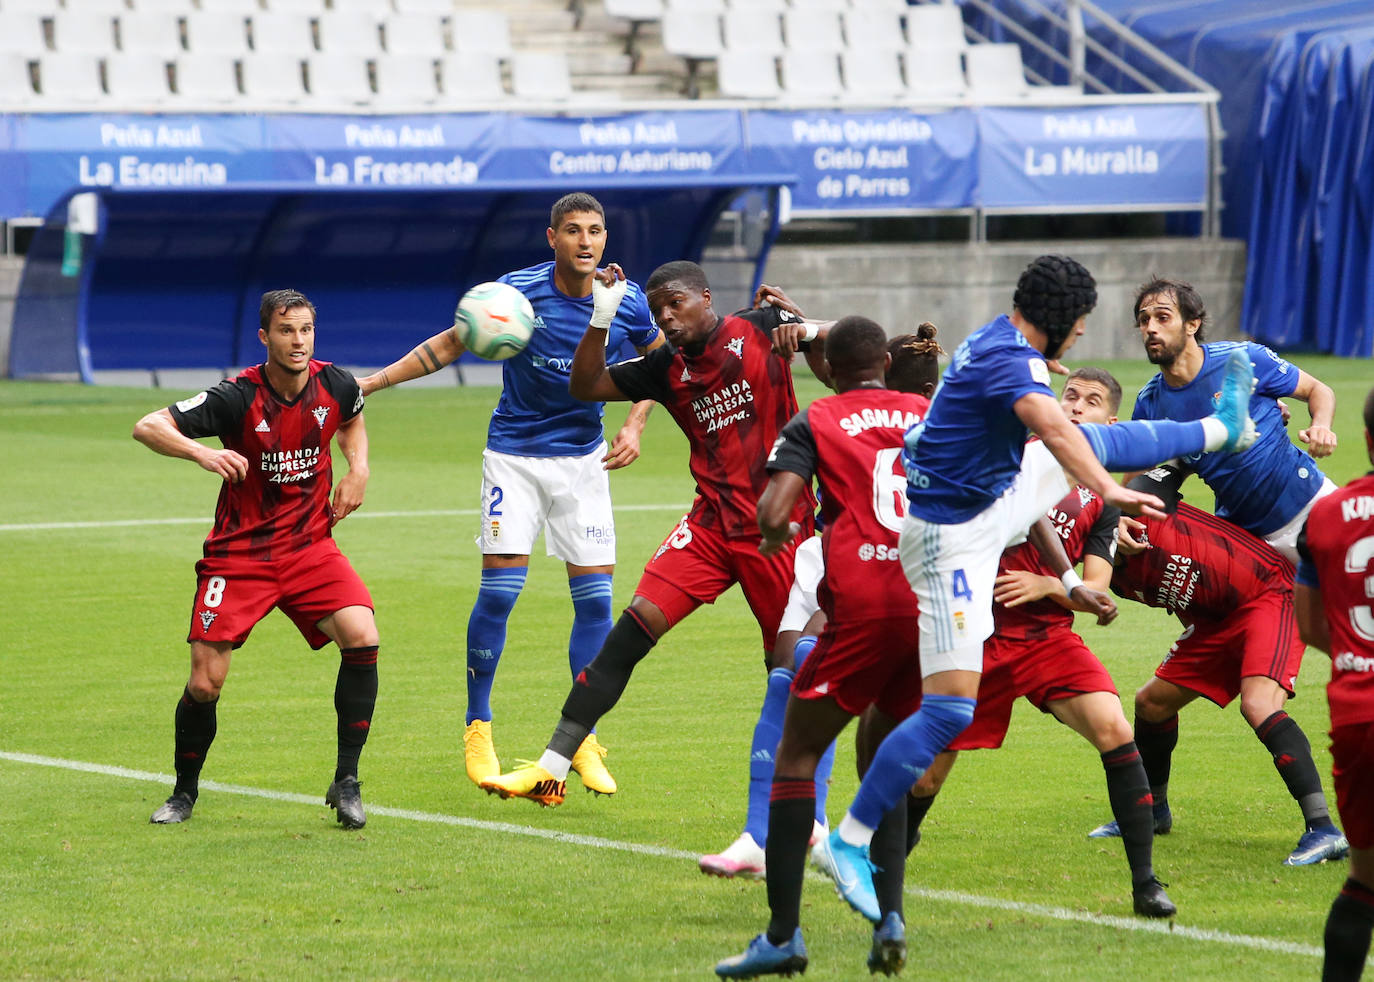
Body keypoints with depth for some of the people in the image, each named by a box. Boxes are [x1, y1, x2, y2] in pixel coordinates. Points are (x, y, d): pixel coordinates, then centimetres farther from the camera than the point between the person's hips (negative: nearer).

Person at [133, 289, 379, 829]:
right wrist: (202, 452, -36)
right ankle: (184, 791, 21)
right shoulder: (238, 398, -17)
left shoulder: (336, 386, -4)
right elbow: (147, 427, -19)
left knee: (361, 636, -21)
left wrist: (358, 469, 3)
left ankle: (346, 782, -10)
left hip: (310, 545, 3)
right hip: (239, 554, -3)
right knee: (205, 683, -8)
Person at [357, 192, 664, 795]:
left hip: (583, 457, 2)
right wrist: (371, 382, -6)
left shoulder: (626, 303, -8)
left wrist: (634, 426, -1)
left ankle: (583, 741, 9)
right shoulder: (517, 291, -15)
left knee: (595, 597, -2)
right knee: (500, 589, -9)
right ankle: (477, 731, 6)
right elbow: (452, 343, -3)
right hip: (514, 455, -2)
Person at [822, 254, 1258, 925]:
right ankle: (850, 843, -12)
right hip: (954, 536, -10)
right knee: (952, 707, -14)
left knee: (1095, 442, 27)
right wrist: (1108, 492, -55)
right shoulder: (1012, 359, -25)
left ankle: (1224, 425, 53)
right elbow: (1053, 428, -44)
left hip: (996, 501, 10)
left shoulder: (996, 343, 7)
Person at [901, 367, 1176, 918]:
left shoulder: (1101, 499, 7)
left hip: (1047, 636, 0)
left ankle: (1145, 882, -18)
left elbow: (1095, 590, 2)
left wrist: (1046, 586, -16)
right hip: (975, 632, 0)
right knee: (928, 769, 3)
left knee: (1114, 731, -23)